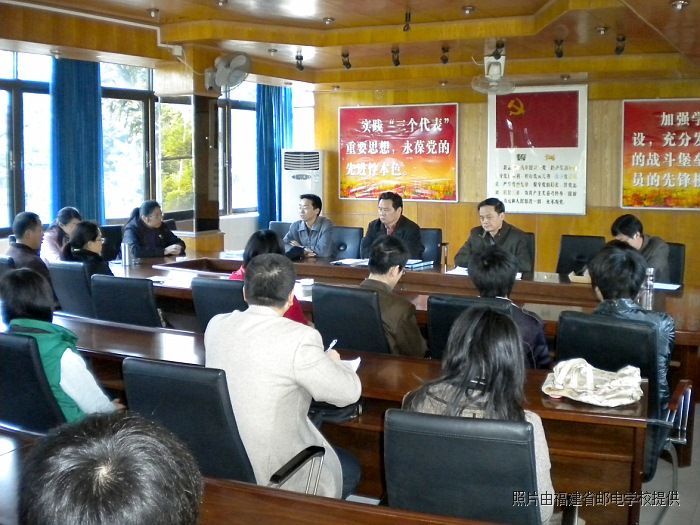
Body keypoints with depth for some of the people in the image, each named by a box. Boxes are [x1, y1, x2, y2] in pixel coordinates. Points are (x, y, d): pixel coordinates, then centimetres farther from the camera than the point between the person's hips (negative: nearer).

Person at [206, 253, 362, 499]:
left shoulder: (216, 325, -5)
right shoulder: (300, 338, -24)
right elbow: (349, 392, -13)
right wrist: (331, 359, 8)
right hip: (271, 474, -6)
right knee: (350, 471, 24)